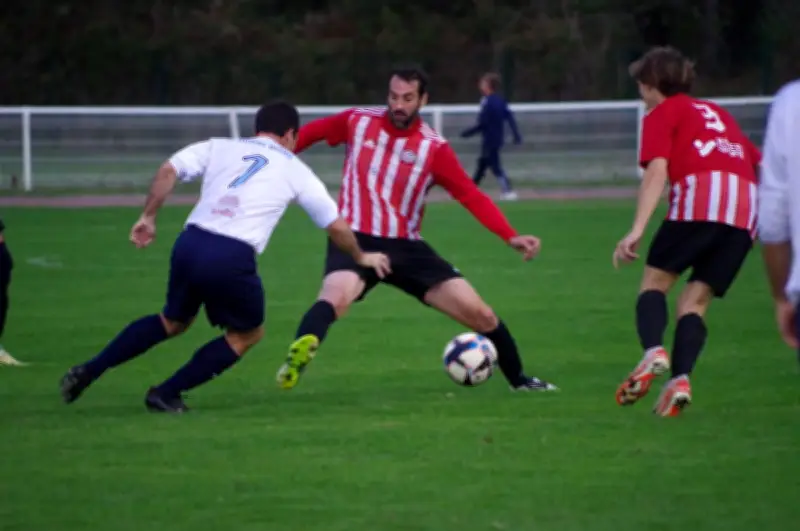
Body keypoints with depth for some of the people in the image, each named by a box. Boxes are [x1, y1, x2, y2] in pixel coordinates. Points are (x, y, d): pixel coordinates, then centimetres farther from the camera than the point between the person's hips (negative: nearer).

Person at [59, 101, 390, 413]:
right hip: (232, 258, -4)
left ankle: (89, 371, 24)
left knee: (173, 322, 30)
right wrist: (360, 257, 38)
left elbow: (168, 171, 4)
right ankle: (167, 394, 14)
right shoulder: (294, 169, 15)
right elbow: (336, 226, 22)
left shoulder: (219, 147, 19)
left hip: (189, 245, 4)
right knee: (247, 333, 21)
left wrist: (148, 216, 13)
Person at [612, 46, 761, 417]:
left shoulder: (662, 114, 14)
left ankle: (653, 351, -20)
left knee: (655, 282, 8)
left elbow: (656, 170, -1)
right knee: (695, 301, 9)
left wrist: (637, 229, -10)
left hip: (699, 197, -5)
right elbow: (757, 162, 30)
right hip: (747, 210, 5)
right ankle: (681, 380, -14)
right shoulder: (716, 113, 34)